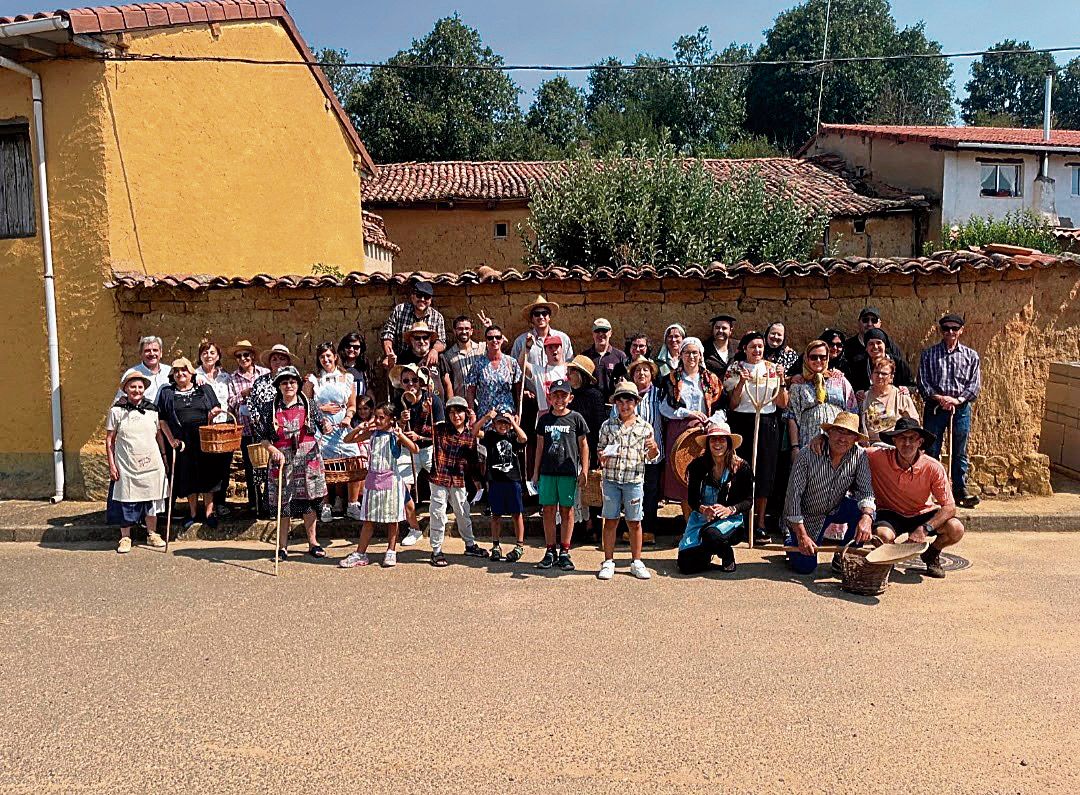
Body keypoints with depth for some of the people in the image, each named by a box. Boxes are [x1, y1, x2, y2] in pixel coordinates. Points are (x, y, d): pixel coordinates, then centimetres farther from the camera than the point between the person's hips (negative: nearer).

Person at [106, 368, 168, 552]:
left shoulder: (152, 410, 6)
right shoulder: (116, 411, -1)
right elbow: (109, 440, 0)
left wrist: (164, 458, 11)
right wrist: (111, 465, -5)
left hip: (151, 464, 2)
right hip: (126, 465, -2)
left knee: (151, 497, 9)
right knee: (126, 500, 3)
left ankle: (152, 534, 21)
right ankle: (125, 537, 16)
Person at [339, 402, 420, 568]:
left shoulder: (396, 435, -6)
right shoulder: (372, 433, 4)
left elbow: (414, 449, -18)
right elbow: (348, 440, 9)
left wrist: (401, 436, -30)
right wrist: (359, 428, -7)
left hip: (391, 481, -3)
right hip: (373, 479, 3)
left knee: (392, 519, 7)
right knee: (368, 519, 8)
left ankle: (391, 552, 20)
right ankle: (360, 554, 13)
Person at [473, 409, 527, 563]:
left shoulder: (513, 436, 4)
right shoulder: (490, 436, 5)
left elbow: (524, 438, -17)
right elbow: (475, 432, -10)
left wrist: (512, 421, -19)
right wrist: (486, 417, -22)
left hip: (513, 480, -1)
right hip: (495, 481, 1)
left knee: (517, 514, 2)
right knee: (496, 514, 9)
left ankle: (520, 546, 10)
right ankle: (496, 546, 19)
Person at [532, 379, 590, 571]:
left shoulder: (576, 418, 1)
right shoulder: (544, 420, 9)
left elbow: (583, 446, 5)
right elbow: (540, 446, 14)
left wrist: (584, 471, 0)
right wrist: (536, 471, 12)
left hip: (568, 472, -2)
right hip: (547, 472, 3)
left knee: (567, 511, 2)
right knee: (548, 510, 4)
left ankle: (564, 552, 10)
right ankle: (550, 551, 13)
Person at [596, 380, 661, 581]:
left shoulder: (645, 427, 5)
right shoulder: (607, 425, 6)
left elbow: (650, 458, 9)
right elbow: (601, 449, 14)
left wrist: (654, 449, -13)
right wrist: (602, 457, -8)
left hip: (634, 481, 0)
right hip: (611, 480, 0)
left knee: (634, 522, 7)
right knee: (610, 521, 4)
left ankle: (636, 562, 19)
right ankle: (608, 562, 14)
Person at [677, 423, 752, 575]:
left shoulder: (741, 467, -6)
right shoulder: (698, 465, -2)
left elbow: (748, 501, -4)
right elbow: (692, 499, -1)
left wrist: (729, 510, -24)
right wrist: (703, 509, -24)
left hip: (730, 518, -2)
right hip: (701, 516, 2)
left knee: (710, 534, -38)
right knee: (686, 565, -13)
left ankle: (727, 556, -2)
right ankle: (707, 555, 23)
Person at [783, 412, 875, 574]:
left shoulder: (859, 456, -14)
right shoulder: (808, 454, -23)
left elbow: (865, 491, -17)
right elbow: (794, 495, -22)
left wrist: (866, 517, -40)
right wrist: (802, 535, -24)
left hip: (836, 510, 4)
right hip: (806, 516, -3)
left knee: (862, 510, -26)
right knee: (805, 567, -12)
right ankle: (791, 542, 24)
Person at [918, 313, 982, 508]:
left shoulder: (971, 356, 9)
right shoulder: (929, 354, 6)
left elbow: (974, 384, 3)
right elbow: (923, 382, 0)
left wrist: (958, 400, -12)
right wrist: (938, 398, -15)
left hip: (961, 408, 1)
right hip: (935, 407, -1)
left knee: (960, 452, 6)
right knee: (931, 451, 2)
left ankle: (961, 492, 13)